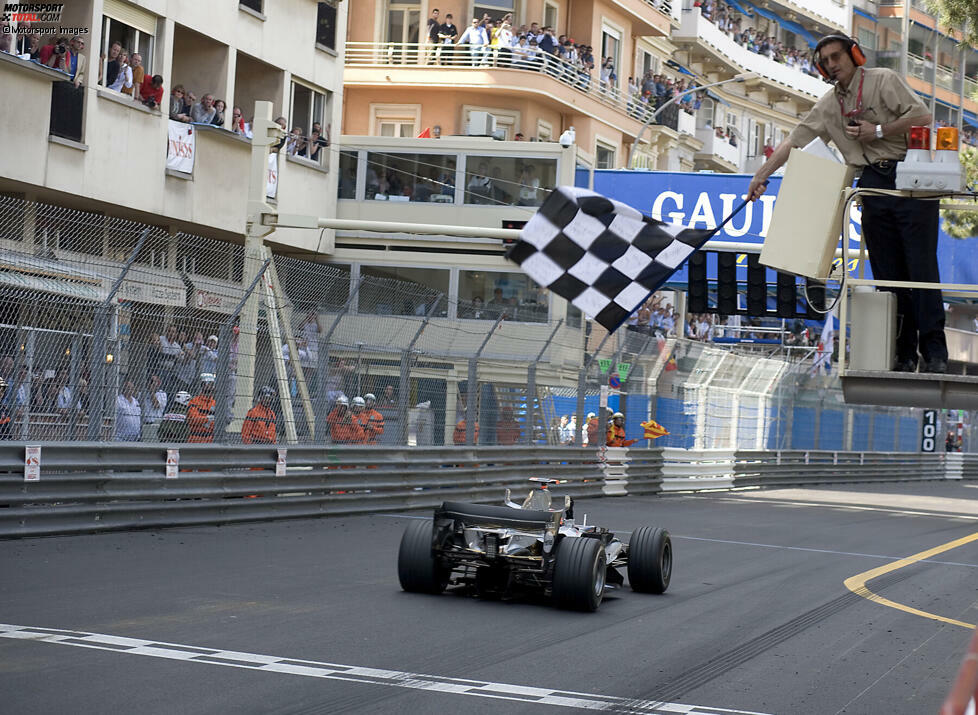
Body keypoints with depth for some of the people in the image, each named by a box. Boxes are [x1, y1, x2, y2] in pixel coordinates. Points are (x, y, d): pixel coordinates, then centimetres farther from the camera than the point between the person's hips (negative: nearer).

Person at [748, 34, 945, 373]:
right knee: (888, 273, 1)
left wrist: (878, 132, -10)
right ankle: (903, 354, 3)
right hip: (873, 186, 6)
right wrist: (761, 176, 10)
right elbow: (794, 141, 16)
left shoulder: (883, 80, 1)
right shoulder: (828, 105, 17)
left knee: (921, 266, -10)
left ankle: (935, 353, -10)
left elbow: (922, 116, -9)